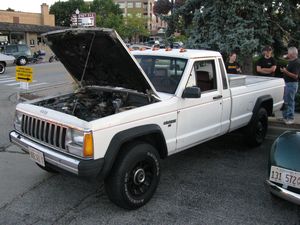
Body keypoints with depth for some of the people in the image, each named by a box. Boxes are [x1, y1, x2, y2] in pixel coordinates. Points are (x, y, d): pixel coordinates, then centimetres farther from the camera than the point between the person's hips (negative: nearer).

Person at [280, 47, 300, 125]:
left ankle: (290, 118, 4)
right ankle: (285, 116, 26)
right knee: (285, 101, 16)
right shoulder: (290, 61, 13)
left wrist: (286, 72, -28)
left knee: (290, 102, -4)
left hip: (292, 84, -10)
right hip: (287, 83, 10)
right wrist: (284, 70, 9)